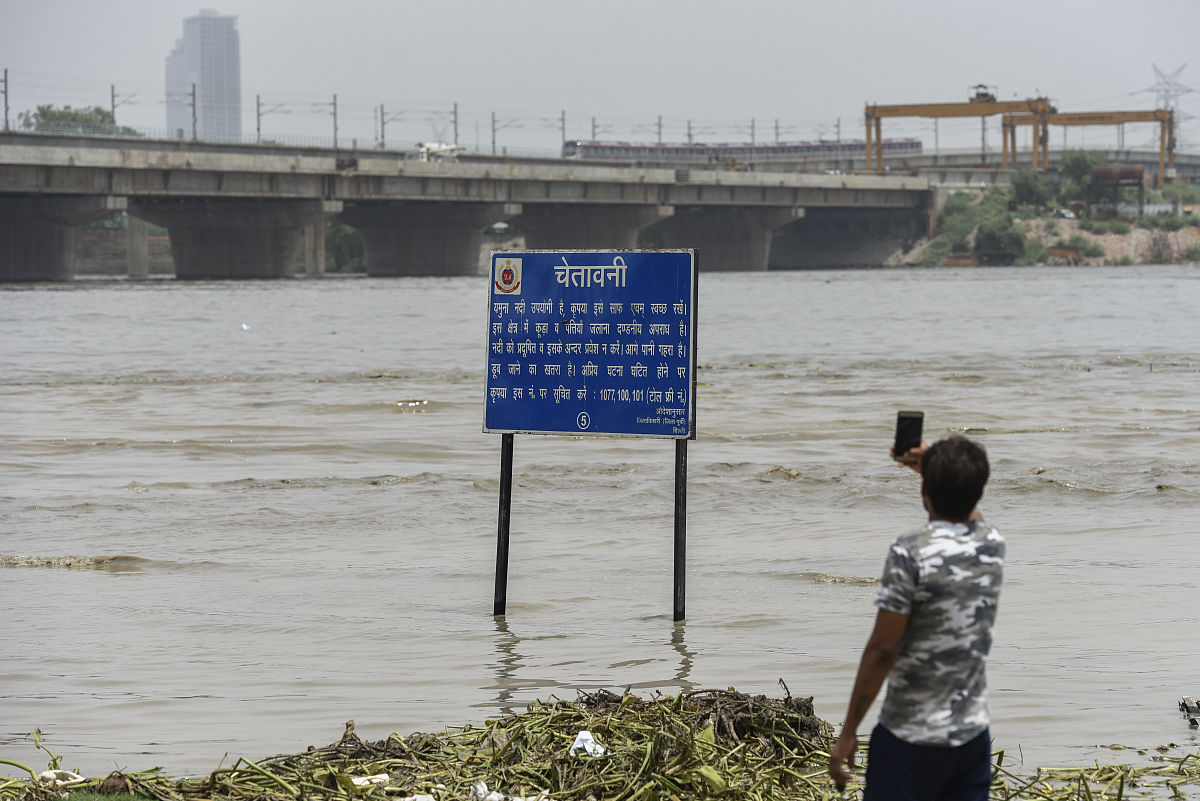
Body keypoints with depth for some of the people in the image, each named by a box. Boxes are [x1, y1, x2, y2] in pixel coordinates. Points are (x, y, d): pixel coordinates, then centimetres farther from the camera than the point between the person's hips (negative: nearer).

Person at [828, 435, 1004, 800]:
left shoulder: (910, 553, -15)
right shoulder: (993, 544, 2)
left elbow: (882, 649, -15)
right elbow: (971, 515, 30)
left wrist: (848, 732, -8)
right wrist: (933, 467, 37)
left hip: (911, 738, -5)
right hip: (973, 734, 5)